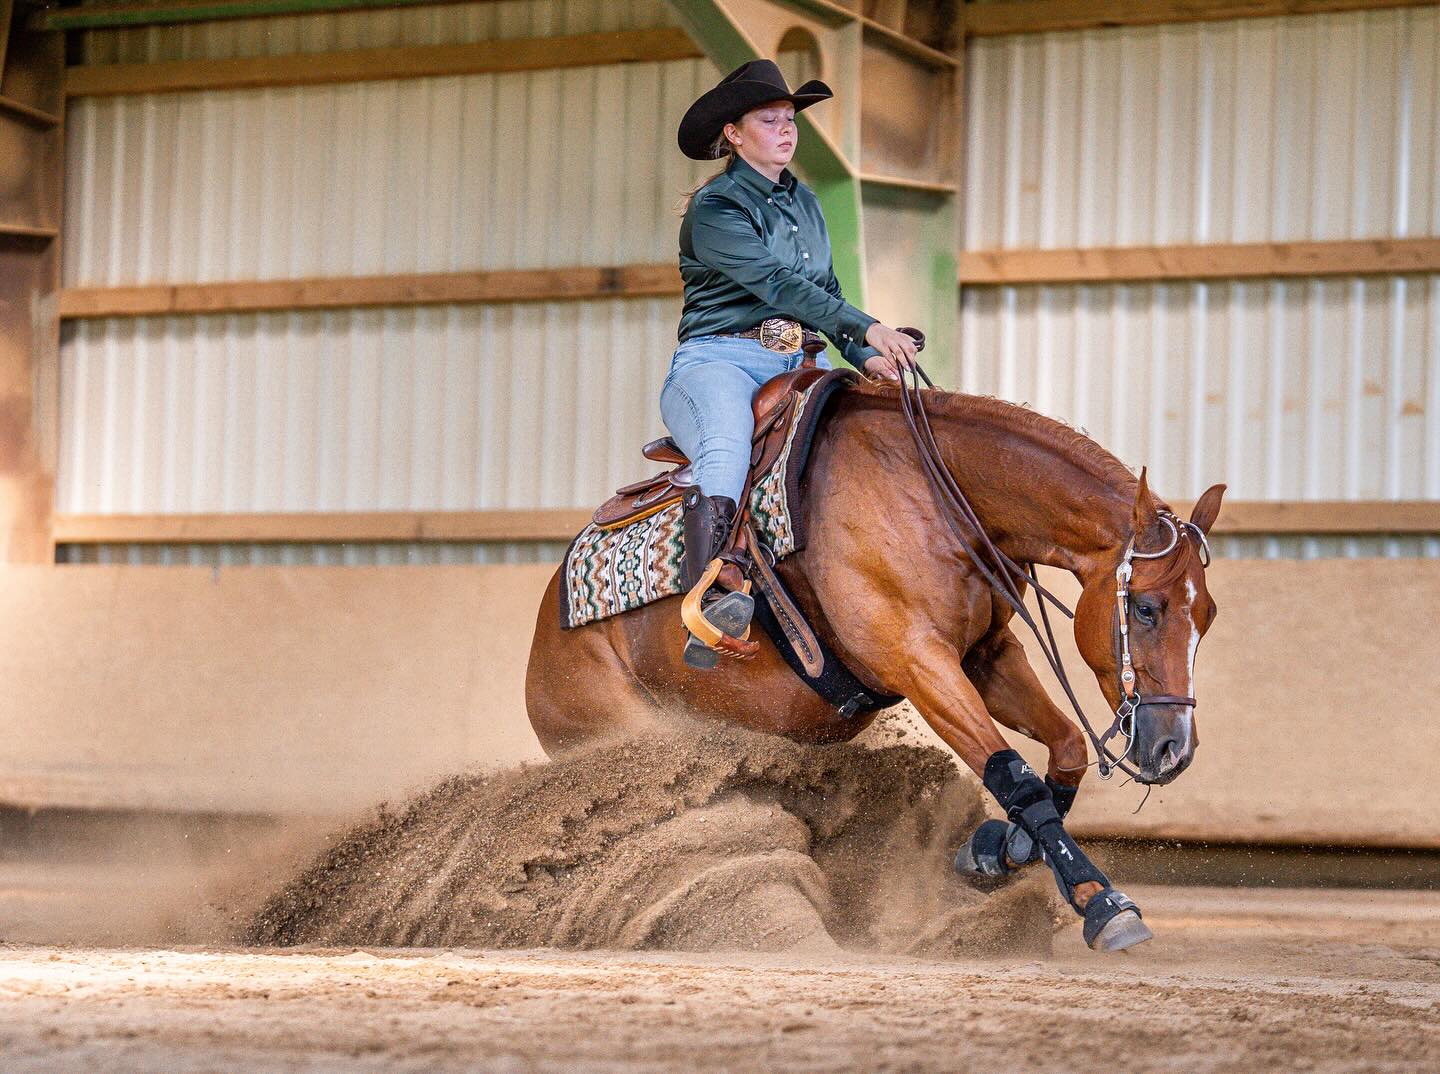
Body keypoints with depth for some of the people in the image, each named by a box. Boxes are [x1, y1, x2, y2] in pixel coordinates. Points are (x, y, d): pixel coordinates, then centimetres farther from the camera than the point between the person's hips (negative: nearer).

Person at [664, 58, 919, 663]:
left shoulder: (803, 202, 20)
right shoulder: (714, 209, -5)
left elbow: (825, 291, 23)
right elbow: (776, 283, -17)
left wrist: (864, 357, 3)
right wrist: (867, 328, -26)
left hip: (795, 366, 8)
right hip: (717, 361, -8)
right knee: (728, 450, -38)